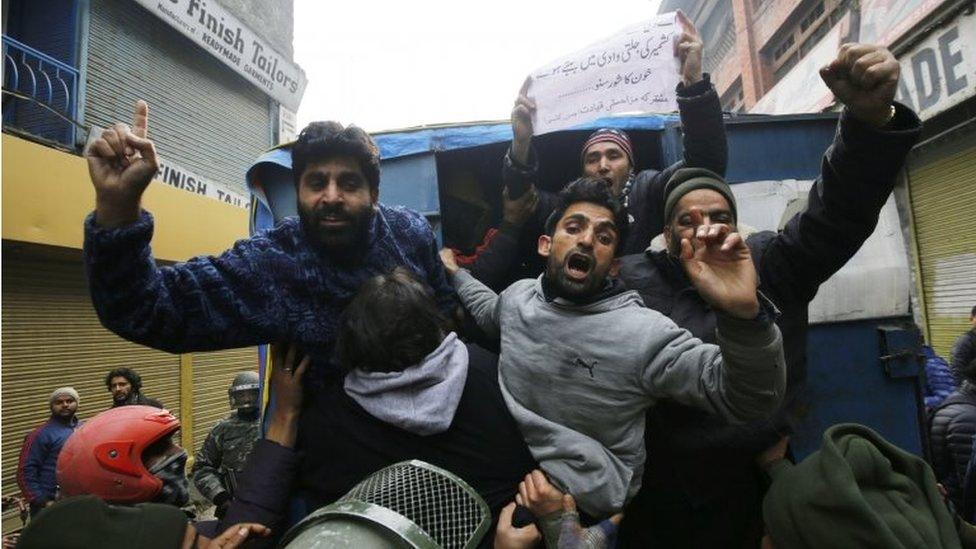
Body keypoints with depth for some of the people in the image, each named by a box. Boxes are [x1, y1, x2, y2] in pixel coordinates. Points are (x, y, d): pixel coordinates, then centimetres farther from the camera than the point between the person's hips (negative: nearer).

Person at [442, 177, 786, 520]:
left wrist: (744, 313, -38)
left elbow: (750, 399, -23)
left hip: (580, 502, -6)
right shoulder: (520, 294, 3)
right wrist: (456, 272, 30)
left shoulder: (643, 333, -17)